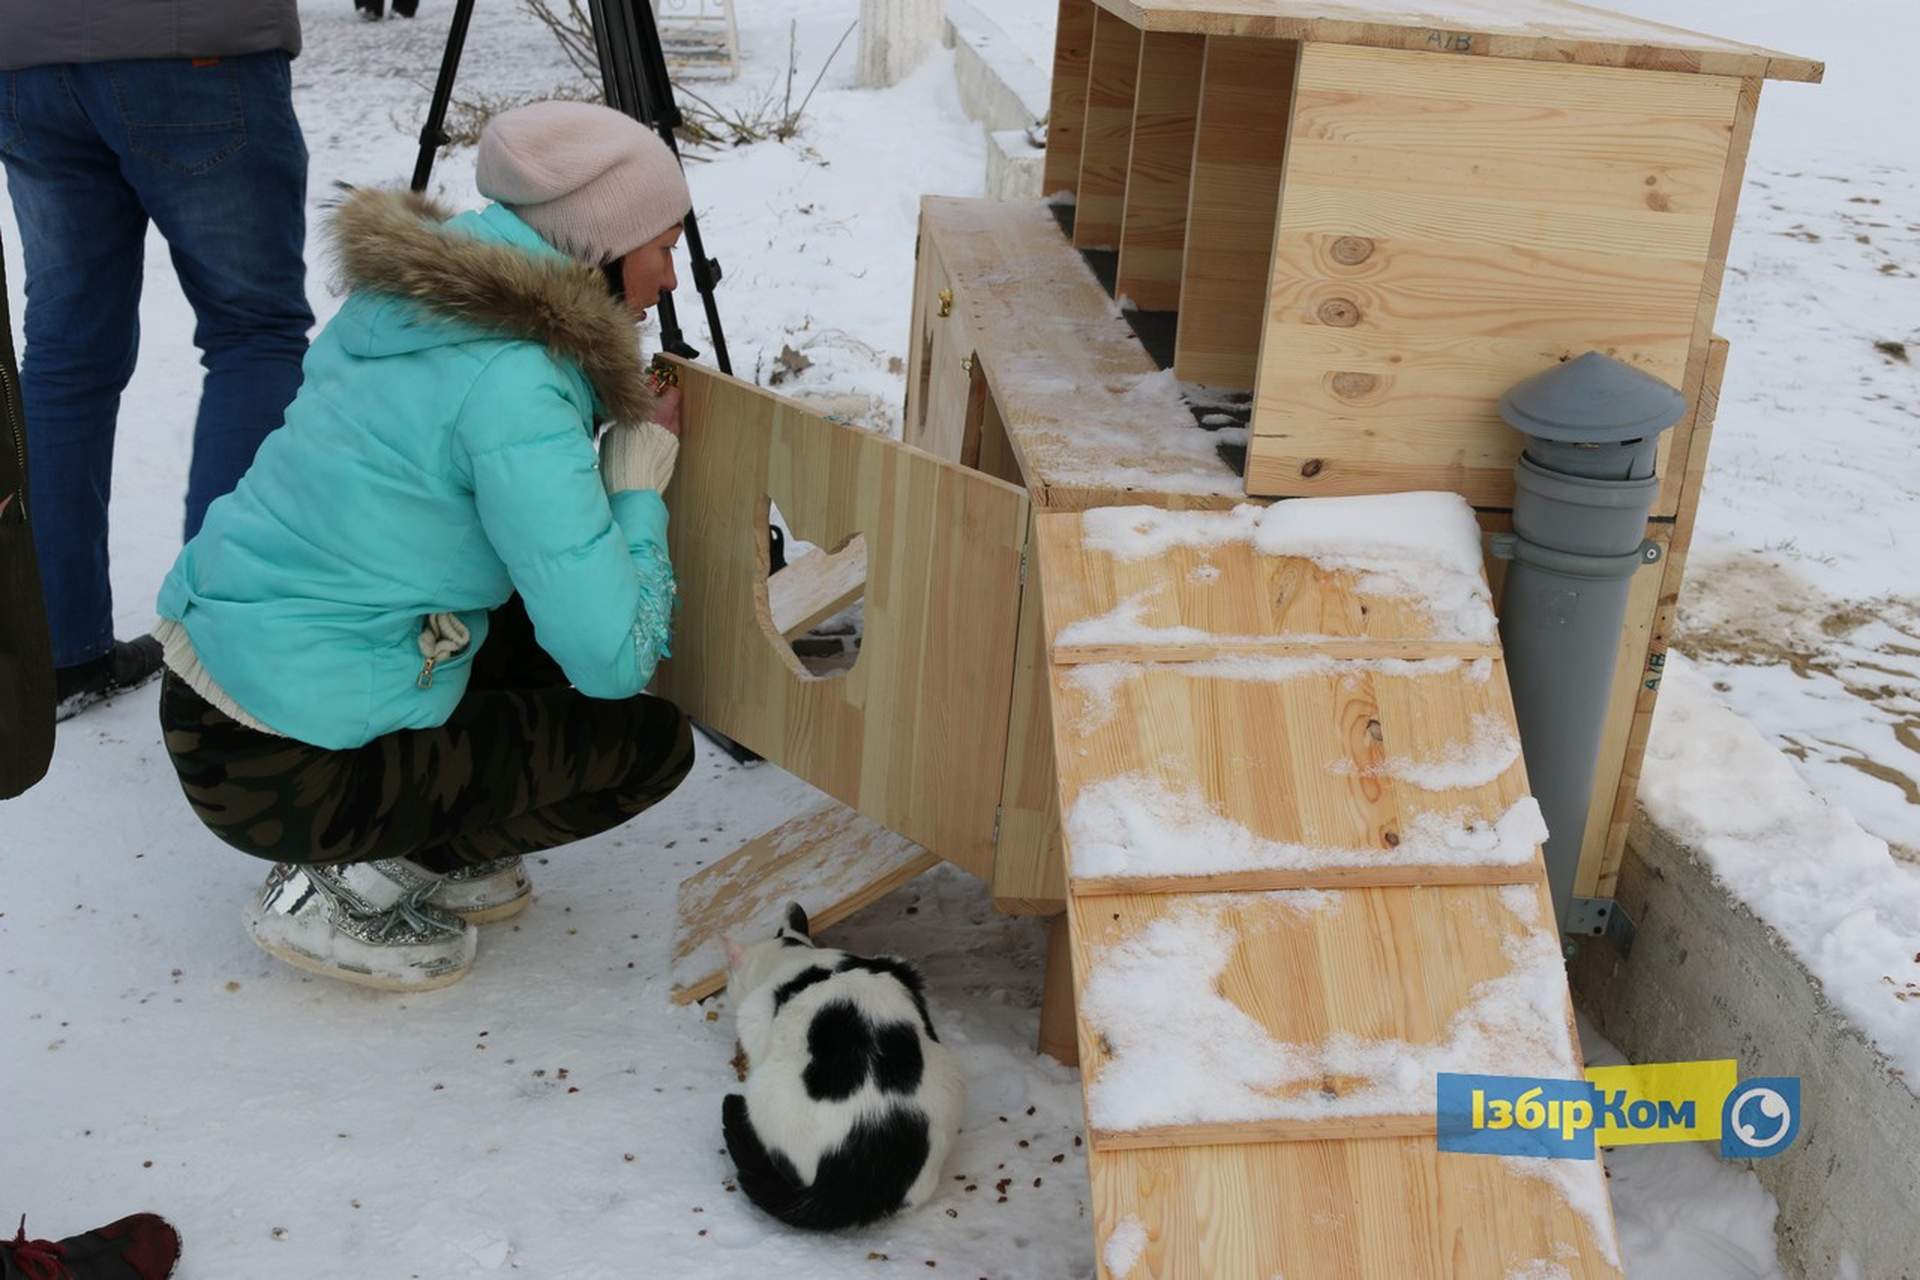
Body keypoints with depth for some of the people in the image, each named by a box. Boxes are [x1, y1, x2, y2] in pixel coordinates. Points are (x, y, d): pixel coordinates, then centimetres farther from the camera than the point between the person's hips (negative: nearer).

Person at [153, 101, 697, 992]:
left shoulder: (419, 295, 3)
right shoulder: (513, 386, -23)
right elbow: (615, 656, -22)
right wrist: (640, 476, -6)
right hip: (281, 771, -9)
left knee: (553, 600, 16)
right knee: (651, 743, 2)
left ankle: (422, 849, 15)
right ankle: (343, 891, 1)